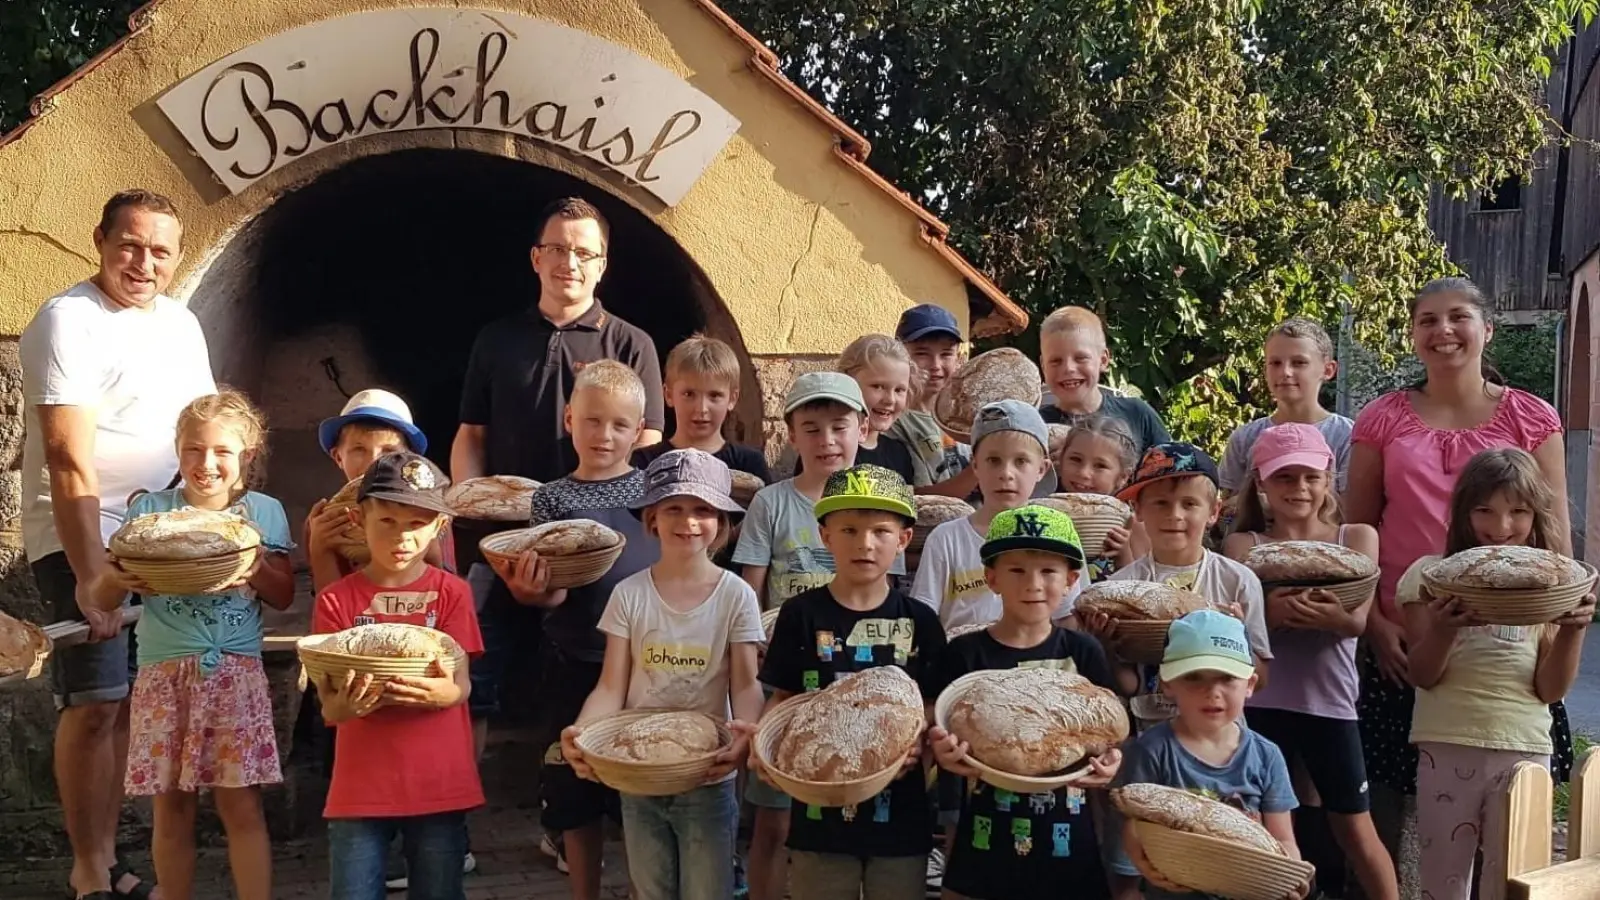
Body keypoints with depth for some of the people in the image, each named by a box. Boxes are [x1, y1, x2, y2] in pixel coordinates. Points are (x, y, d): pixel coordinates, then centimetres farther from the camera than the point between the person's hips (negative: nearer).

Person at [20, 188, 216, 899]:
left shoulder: (181, 324, 10)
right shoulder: (67, 322, -12)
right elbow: (69, 461, -18)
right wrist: (89, 574, -23)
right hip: (81, 540, -6)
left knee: (132, 701, 7)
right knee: (96, 702, -9)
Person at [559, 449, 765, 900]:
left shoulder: (736, 595, -5)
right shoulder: (630, 593, -2)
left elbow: (745, 684, -7)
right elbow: (612, 687, -3)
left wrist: (746, 730, -30)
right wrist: (581, 731, -23)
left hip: (708, 780, -2)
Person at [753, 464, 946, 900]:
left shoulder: (919, 621, 1)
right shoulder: (802, 614, -1)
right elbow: (783, 699, 4)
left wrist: (919, 747, -16)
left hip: (899, 812, 1)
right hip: (821, 808, -1)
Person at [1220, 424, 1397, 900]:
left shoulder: (1357, 537, 6)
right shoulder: (1243, 545, 5)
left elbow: (1357, 621, -9)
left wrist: (1330, 614, -33)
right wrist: (1271, 612, -34)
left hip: (1328, 701, 0)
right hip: (1261, 701, 0)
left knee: (1355, 826, 7)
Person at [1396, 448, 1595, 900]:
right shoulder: (1432, 575, -1)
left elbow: (1551, 689, 2)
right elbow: (1422, 676, -4)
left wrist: (1574, 629, -13)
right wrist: (1444, 628, -22)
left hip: (1524, 749, 1)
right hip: (1446, 748, -1)